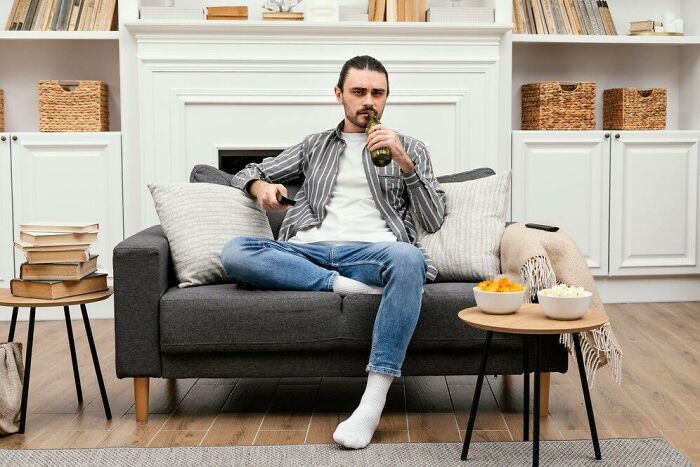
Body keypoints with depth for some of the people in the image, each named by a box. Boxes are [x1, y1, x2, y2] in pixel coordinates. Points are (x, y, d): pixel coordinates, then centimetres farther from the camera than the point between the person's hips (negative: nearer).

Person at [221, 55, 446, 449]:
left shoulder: (410, 148, 19)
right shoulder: (316, 146, 25)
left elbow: (433, 221, 8)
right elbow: (248, 173, 29)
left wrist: (404, 163, -7)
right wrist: (262, 186, 4)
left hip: (370, 250, -1)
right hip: (308, 251, 2)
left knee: (408, 258, -39)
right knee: (235, 252, -27)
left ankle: (373, 402, -39)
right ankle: (346, 286, -27)